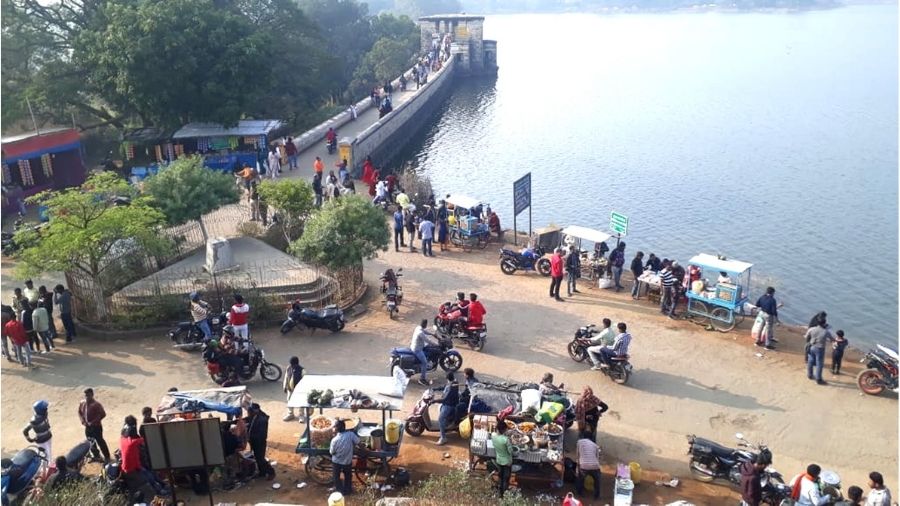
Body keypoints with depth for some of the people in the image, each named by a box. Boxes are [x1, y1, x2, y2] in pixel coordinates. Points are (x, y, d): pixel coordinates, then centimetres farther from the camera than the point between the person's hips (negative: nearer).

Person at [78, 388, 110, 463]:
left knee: (100, 441, -1)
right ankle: (96, 456, 36)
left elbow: (103, 414, -20)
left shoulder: (96, 404, -20)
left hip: (96, 426, -7)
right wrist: (83, 421, -1)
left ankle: (107, 457, 11)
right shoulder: (82, 403, -1)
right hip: (87, 427, 7)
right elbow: (79, 412, 15)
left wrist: (93, 422, -20)